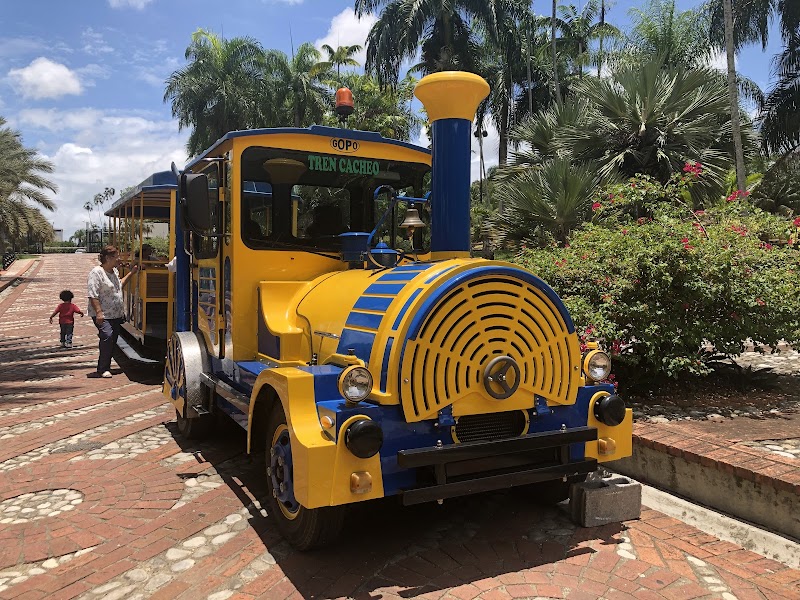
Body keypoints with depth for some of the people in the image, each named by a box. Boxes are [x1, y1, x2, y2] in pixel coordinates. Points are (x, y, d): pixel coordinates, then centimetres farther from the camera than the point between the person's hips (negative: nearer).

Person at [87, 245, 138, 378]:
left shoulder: (114, 271, 13)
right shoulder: (96, 272, -14)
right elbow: (93, 296, -19)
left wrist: (131, 273, 26)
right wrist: (99, 312, -24)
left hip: (116, 314, 9)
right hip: (103, 315, -9)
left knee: (113, 339, 7)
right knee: (107, 337, -20)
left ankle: (105, 367, 17)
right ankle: (103, 369, -13)